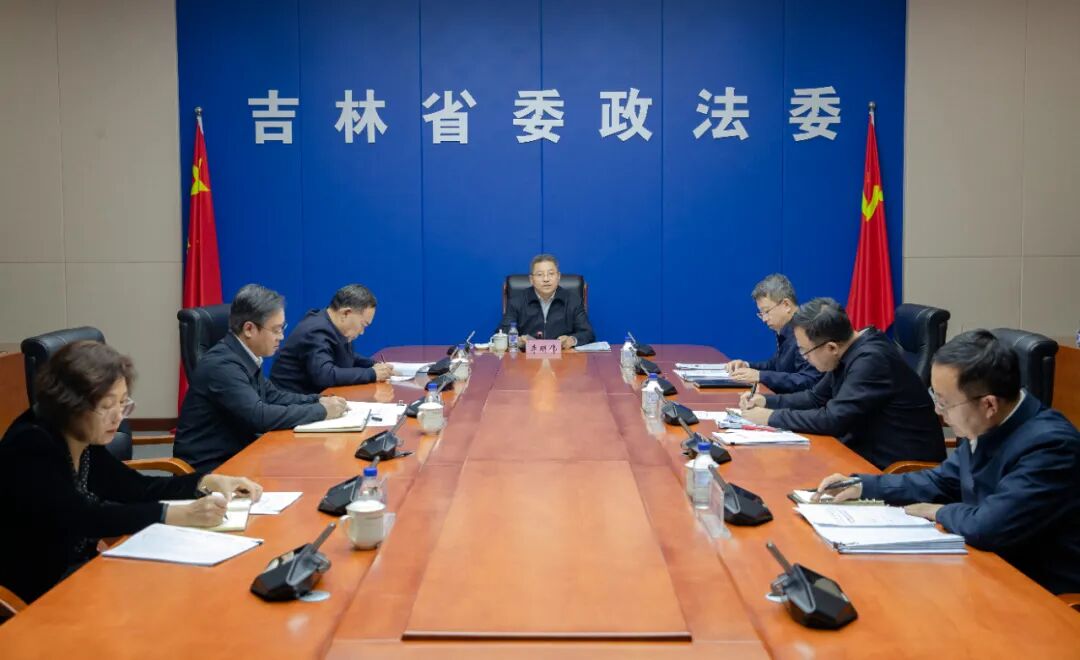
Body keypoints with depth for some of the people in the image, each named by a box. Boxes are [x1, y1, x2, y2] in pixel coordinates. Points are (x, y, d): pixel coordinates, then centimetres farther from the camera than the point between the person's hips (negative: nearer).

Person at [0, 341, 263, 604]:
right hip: (36, 590, -7)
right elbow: (84, 519, -29)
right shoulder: (30, 447, -20)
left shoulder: (85, 443, 3)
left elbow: (136, 488, 11)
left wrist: (210, 482, -3)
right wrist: (180, 515, -33)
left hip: (81, 570, 7)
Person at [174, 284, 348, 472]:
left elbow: (272, 396, 15)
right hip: (210, 467, -8)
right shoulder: (222, 364, -22)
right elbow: (259, 416, -28)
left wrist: (319, 401, 0)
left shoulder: (245, 356, 3)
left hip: (237, 453, 8)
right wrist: (322, 411, -20)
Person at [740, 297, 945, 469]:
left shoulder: (871, 359, -24)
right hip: (871, 452, 8)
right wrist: (766, 401, 2)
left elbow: (833, 419, -27)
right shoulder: (850, 353, 2)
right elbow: (817, 397, 15)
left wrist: (772, 417, -17)